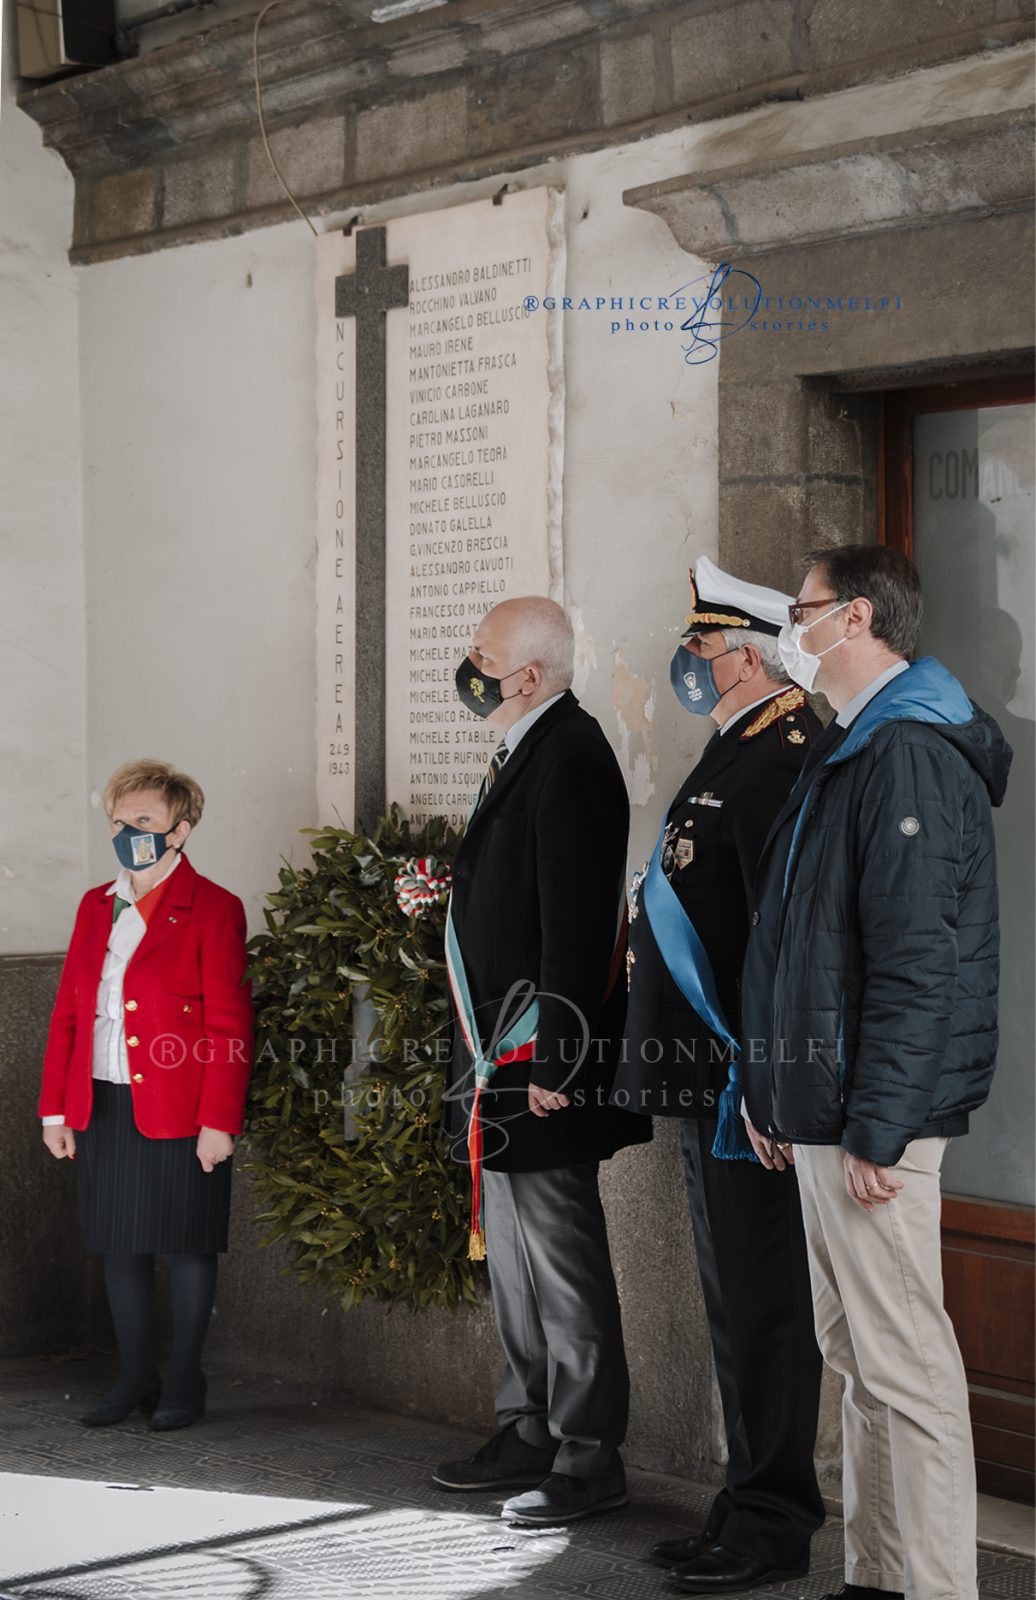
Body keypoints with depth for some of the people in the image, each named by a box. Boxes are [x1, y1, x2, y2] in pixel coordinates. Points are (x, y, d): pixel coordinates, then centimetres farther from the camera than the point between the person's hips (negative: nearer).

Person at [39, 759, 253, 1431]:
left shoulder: (212, 909, -6)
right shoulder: (96, 906, 12)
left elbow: (229, 1027, -10)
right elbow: (67, 1014, 14)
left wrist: (218, 1121, -15)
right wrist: (56, 1109, 9)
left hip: (180, 1114, -6)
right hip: (103, 1109, 6)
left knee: (186, 1244, 4)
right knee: (121, 1244, 11)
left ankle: (185, 1384, 15)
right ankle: (136, 1377, 22)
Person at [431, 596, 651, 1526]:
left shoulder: (570, 759, -16)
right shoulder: (526, 754, 15)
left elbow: (575, 927, -22)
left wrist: (553, 1065, -23)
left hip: (542, 1060, -11)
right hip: (501, 1063, 11)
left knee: (561, 1258, -4)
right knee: (512, 1253, 17)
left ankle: (589, 1458, 4)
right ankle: (530, 1435, 27)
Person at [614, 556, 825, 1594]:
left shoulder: (780, 758, -16)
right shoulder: (733, 751, 17)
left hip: (747, 1083, -11)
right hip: (709, 1080, 11)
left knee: (760, 1303, -3)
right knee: (737, 1300, 16)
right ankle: (757, 1504, 26)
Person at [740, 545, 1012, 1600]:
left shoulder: (910, 756, -15)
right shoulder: (848, 752, 18)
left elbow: (916, 961, -22)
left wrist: (875, 1128, -23)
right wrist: (769, 1093, 21)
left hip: (873, 1117, -11)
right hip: (821, 1106, 11)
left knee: (902, 1362, -7)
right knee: (855, 1354, 15)